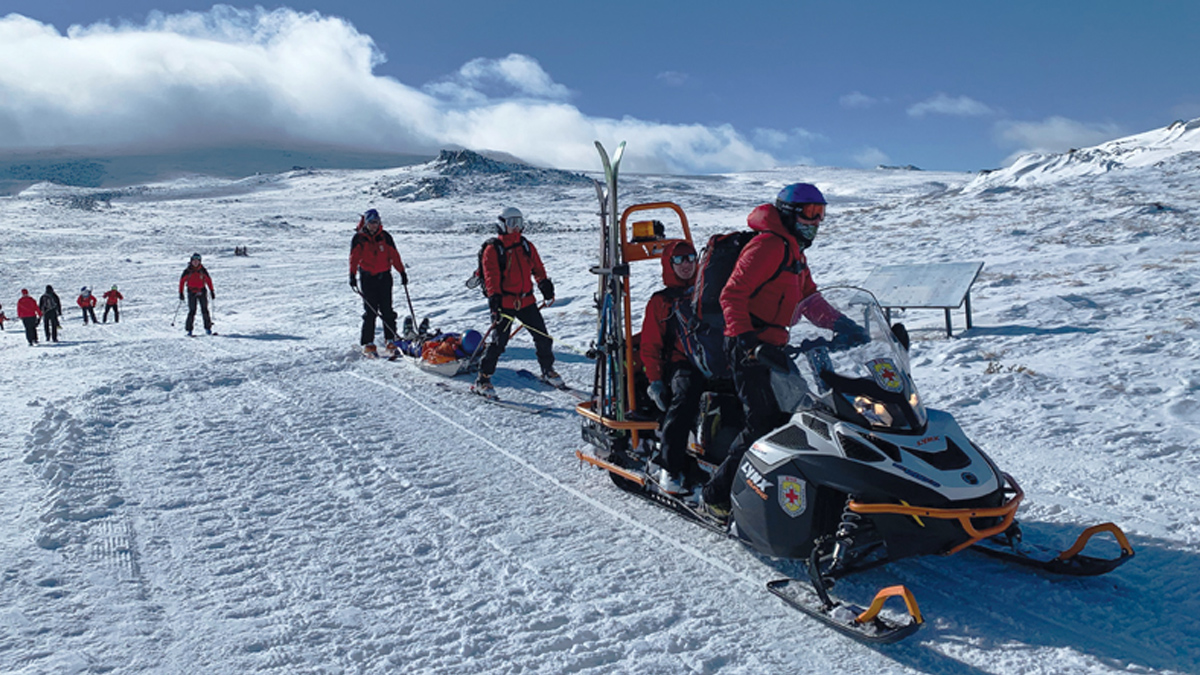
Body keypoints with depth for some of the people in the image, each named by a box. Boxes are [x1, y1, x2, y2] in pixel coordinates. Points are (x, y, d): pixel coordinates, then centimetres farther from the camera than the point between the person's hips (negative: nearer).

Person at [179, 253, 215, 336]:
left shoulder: (202, 270, 1)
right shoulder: (187, 271, -2)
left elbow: (208, 280, 8)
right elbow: (182, 281, 3)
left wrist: (212, 291, 6)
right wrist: (181, 293, -1)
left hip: (202, 292, 1)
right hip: (192, 293, -1)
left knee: (204, 310, -3)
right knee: (192, 311, -6)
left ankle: (208, 328, 5)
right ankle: (189, 329, 0)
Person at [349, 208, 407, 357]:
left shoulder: (385, 237, 5)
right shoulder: (359, 238, 1)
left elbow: (394, 255, 8)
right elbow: (354, 258, -2)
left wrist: (402, 272, 5)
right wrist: (352, 275, -13)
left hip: (384, 276, 2)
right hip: (367, 278, -2)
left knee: (387, 310, 1)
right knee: (370, 311, -4)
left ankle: (390, 340, 9)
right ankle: (368, 344, 2)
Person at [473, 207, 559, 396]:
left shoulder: (527, 247, 13)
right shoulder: (492, 250, -3)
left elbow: (538, 269, 18)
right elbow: (491, 276, -11)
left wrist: (546, 286, 6)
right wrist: (494, 296, -23)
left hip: (526, 301, 5)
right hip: (503, 304, -5)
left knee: (543, 338, 8)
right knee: (499, 341, -10)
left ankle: (548, 372, 28)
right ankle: (483, 379, 2)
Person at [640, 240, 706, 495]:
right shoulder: (660, 302, 19)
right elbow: (650, 346, 13)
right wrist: (655, 380, 0)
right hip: (681, 363, -3)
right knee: (685, 396, -35)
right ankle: (670, 467, -31)